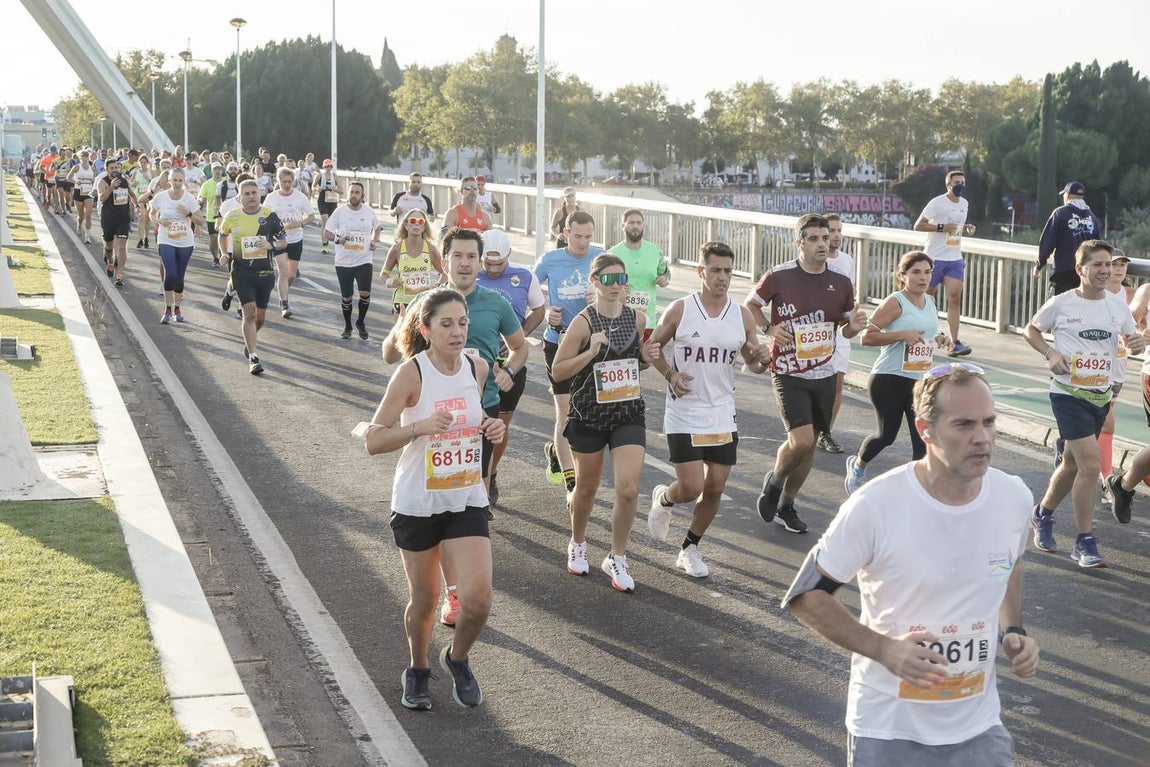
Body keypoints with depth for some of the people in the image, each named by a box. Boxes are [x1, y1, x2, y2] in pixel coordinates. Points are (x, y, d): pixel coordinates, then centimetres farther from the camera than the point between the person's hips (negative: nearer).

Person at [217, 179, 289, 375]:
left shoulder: (269, 216, -2)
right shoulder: (232, 216, 0)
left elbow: (284, 241, 3)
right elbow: (223, 235, 20)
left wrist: (270, 245, -18)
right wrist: (224, 253, 4)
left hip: (265, 271, 2)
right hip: (242, 271, -1)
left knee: (260, 316, 11)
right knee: (249, 313, -13)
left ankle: (248, 341, 41)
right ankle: (253, 357, -11)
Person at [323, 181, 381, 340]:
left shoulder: (369, 212, 1)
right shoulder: (340, 211, -5)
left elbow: (376, 228, 21)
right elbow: (326, 233, 0)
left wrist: (375, 241, 2)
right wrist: (337, 239, -20)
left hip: (364, 260, 0)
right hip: (343, 262, 0)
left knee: (365, 293, -13)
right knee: (346, 297, 7)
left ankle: (361, 322, 12)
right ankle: (347, 326, 28)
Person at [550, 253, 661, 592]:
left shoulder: (637, 318, 1)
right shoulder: (583, 322, -12)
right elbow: (557, 371, -10)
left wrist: (647, 357, -4)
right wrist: (591, 351, -23)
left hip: (629, 414, 2)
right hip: (589, 415, -2)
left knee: (628, 490, -10)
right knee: (587, 487, 14)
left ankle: (617, 558, 10)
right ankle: (577, 545, 41)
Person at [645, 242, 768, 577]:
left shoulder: (742, 315, 2)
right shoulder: (680, 310, -7)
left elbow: (752, 362, 12)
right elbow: (653, 346, 6)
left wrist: (762, 359, -12)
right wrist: (670, 374, -11)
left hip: (723, 416, 4)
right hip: (684, 414, -4)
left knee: (715, 488, 6)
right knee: (691, 488, -10)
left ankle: (689, 549, 26)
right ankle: (663, 498, 26)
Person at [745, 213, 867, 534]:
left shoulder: (840, 283, 3)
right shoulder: (779, 276, -9)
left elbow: (845, 328, 15)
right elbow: (750, 305, 7)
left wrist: (854, 326, -9)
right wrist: (769, 328, -11)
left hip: (824, 375, 5)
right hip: (789, 374, -5)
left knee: (808, 446, 12)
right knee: (801, 441, -18)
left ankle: (786, 506, 30)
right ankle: (774, 481, 14)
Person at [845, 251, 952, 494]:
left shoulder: (931, 303, 10)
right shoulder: (895, 303, -12)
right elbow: (867, 337, -18)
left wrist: (939, 338, 6)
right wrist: (902, 335, -26)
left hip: (921, 381, 6)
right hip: (889, 380, -6)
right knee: (887, 434, 6)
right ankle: (858, 466, 36)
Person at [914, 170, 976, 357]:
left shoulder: (964, 203, 12)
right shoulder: (937, 203, -9)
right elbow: (918, 225, -10)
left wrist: (967, 228, 5)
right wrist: (942, 227, -20)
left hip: (955, 259, 5)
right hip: (935, 257, -5)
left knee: (954, 298, -7)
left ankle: (955, 343, -11)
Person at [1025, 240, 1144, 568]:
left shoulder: (1117, 304, 5)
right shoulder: (1061, 304, -6)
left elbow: (1131, 337, 18)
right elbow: (1031, 329, 7)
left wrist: (1138, 343, -7)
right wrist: (1050, 353, -11)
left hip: (1101, 396, 6)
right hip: (1068, 394, -5)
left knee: (1072, 464, 17)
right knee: (1090, 464, -16)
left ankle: (1043, 515, 42)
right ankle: (1084, 543, -5)